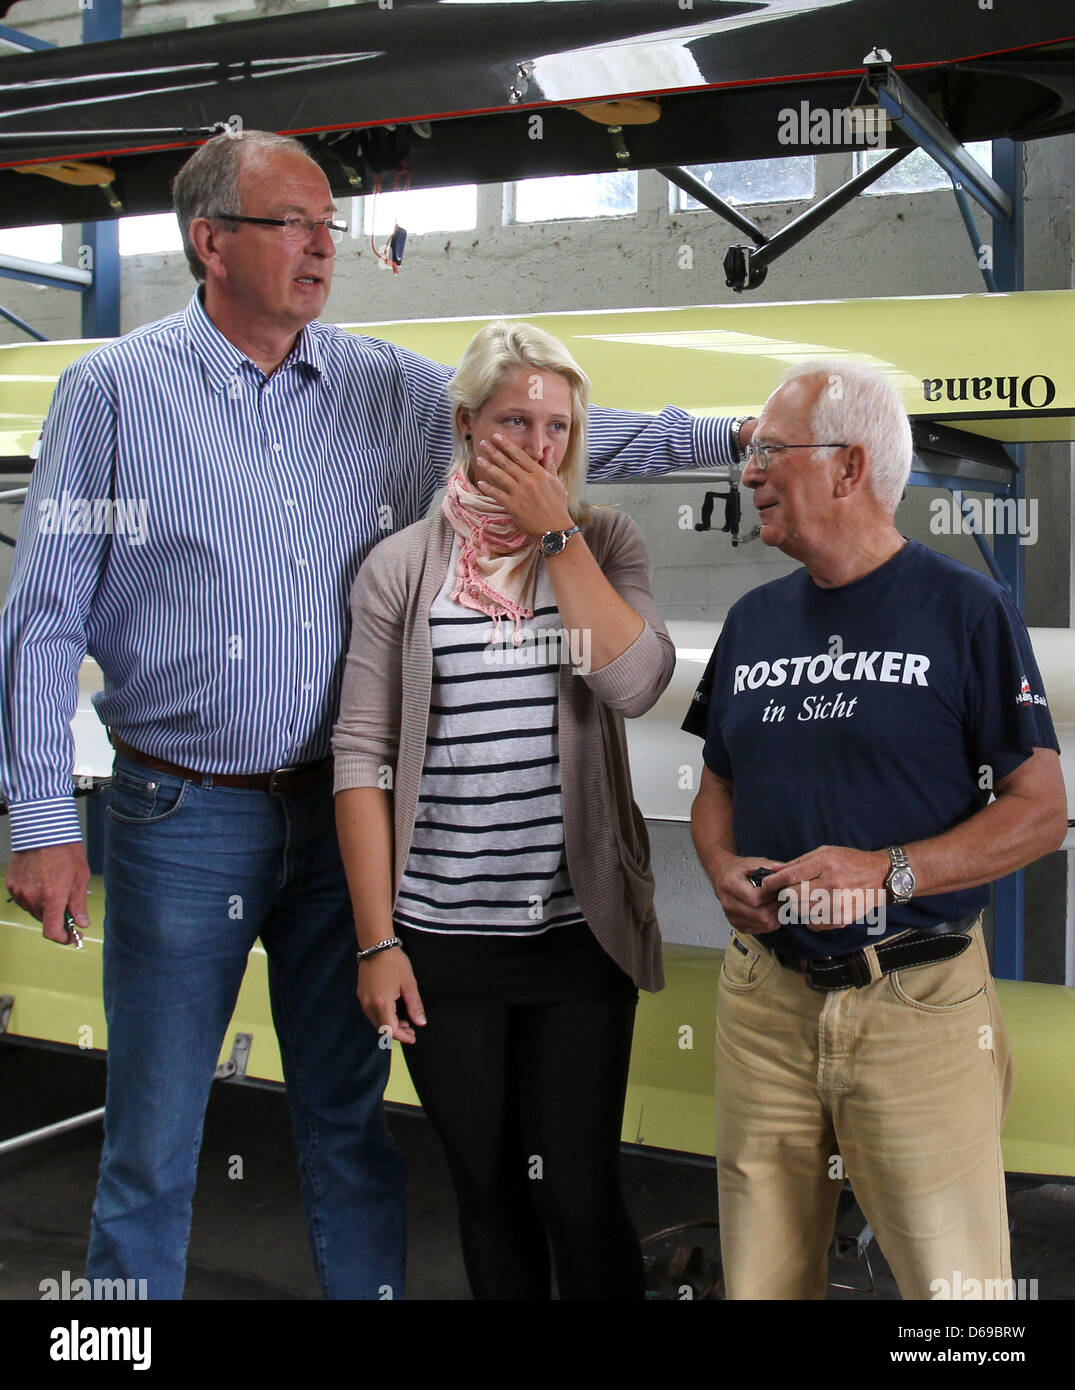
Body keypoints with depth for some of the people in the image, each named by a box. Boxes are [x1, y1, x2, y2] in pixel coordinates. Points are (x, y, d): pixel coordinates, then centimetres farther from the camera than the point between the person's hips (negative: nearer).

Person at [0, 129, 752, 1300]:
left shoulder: (391, 389, 5)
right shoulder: (115, 389, -4)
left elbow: (559, 431, 10)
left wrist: (735, 434, 1)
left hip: (337, 808, 3)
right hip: (180, 817, -3)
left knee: (348, 1121, 14)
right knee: (152, 1146, 7)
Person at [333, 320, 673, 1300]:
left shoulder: (603, 544, 4)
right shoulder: (401, 568, 1)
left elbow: (635, 682, -14)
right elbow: (362, 758, -2)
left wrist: (555, 532, -12)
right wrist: (377, 941, -5)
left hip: (579, 927, 0)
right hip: (441, 938, 0)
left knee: (580, 1195, 2)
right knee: (486, 1190, 13)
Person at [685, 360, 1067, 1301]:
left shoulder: (967, 611, -4)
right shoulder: (754, 621, 12)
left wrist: (887, 872, -19)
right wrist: (724, 868, -4)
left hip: (918, 1006, -4)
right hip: (765, 1000, 5)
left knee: (954, 1279, 2)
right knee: (761, 1279, 13)